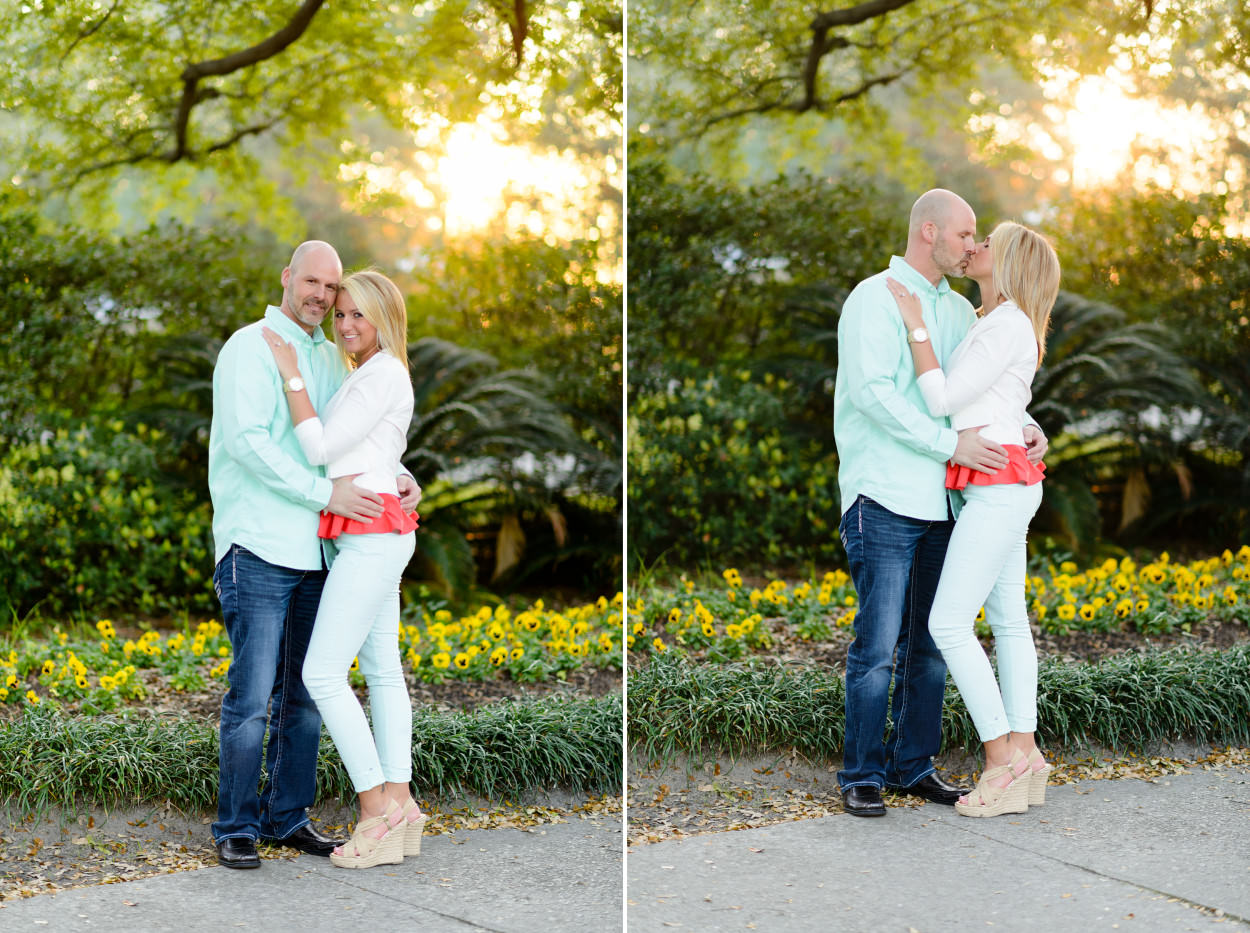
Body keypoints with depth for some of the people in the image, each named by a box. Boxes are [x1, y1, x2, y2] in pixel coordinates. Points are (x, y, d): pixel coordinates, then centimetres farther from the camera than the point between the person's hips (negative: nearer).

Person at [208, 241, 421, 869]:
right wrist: (325, 492, -21)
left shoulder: (330, 360, 18)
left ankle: (289, 817, 17)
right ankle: (236, 827, 2)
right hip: (258, 550, -7)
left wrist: (401, 479, 2)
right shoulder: (251, 347, -4)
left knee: (305, 696, 9)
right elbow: (246, 440, -16)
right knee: (253, 697, -7)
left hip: (315, 552, 7)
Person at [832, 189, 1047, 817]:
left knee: (930, 645, 9)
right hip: (884, 500, -7)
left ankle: (914, 766, 17)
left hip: (942, 503, 7)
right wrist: (950, 443, -21)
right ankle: (862, 775, 2)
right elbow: (871, 392, -17)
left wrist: (1028, 428, -3)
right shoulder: (874, 299, -6)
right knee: (878, 647, -7)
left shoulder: (959, 311, 17)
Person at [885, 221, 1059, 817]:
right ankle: (1025, 753, 9)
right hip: (998, 490, 10)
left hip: (997, 486, -10)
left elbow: (942, 398, -14)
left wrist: (916, 326, -10)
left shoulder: (1008, 325, -12)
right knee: (1008, 619, 8)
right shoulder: (993, 325, 18)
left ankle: (1003, 753, -10)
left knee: (948, 623, -12)